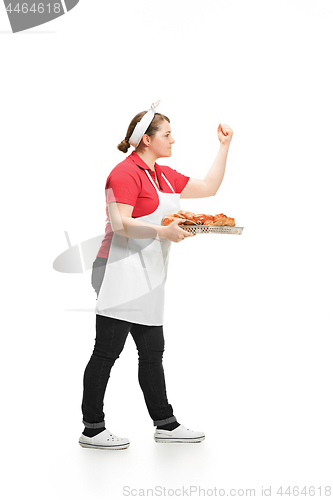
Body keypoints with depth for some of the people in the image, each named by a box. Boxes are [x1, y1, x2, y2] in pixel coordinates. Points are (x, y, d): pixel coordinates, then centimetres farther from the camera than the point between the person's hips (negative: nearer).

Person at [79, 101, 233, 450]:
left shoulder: (164, 175, 18)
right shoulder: (126, 172, -10)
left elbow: (208, 187, 24)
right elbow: (119, 224, -19)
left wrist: (224, 146, 20)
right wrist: (162, 231, -29)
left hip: (148, 277, 9)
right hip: (121, 272, -9)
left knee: (152, 351, 13)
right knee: (107, 351, -4)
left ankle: (165, 424, 20)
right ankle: (92, 430, 5)